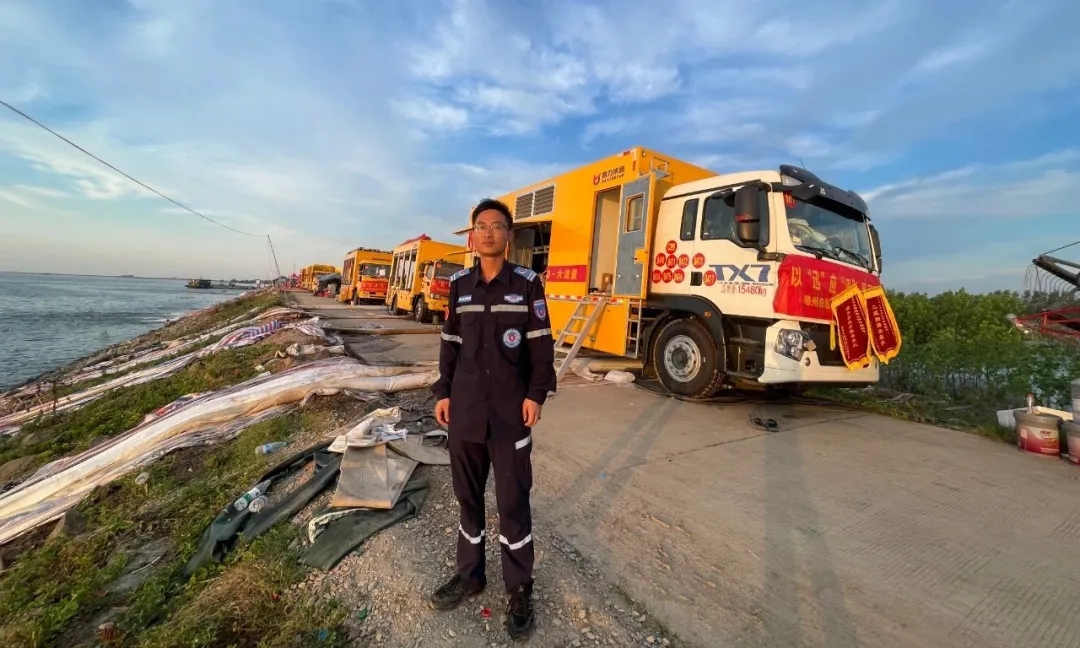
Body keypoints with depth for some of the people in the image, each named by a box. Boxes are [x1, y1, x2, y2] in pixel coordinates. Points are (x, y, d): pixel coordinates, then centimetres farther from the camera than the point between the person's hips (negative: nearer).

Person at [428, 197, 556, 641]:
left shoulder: (527, 283, -3)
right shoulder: (459, 285, 7)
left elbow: (541, 345, -3)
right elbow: (450, 343, 11)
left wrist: (536, 394, -9)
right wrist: (443, 393, 7)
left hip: (510, 410, -3)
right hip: (465, 407, 4)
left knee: (513, 500, 6)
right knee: (468, 494, 16)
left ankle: (519, 590, 26)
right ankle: (470, 574, 37)